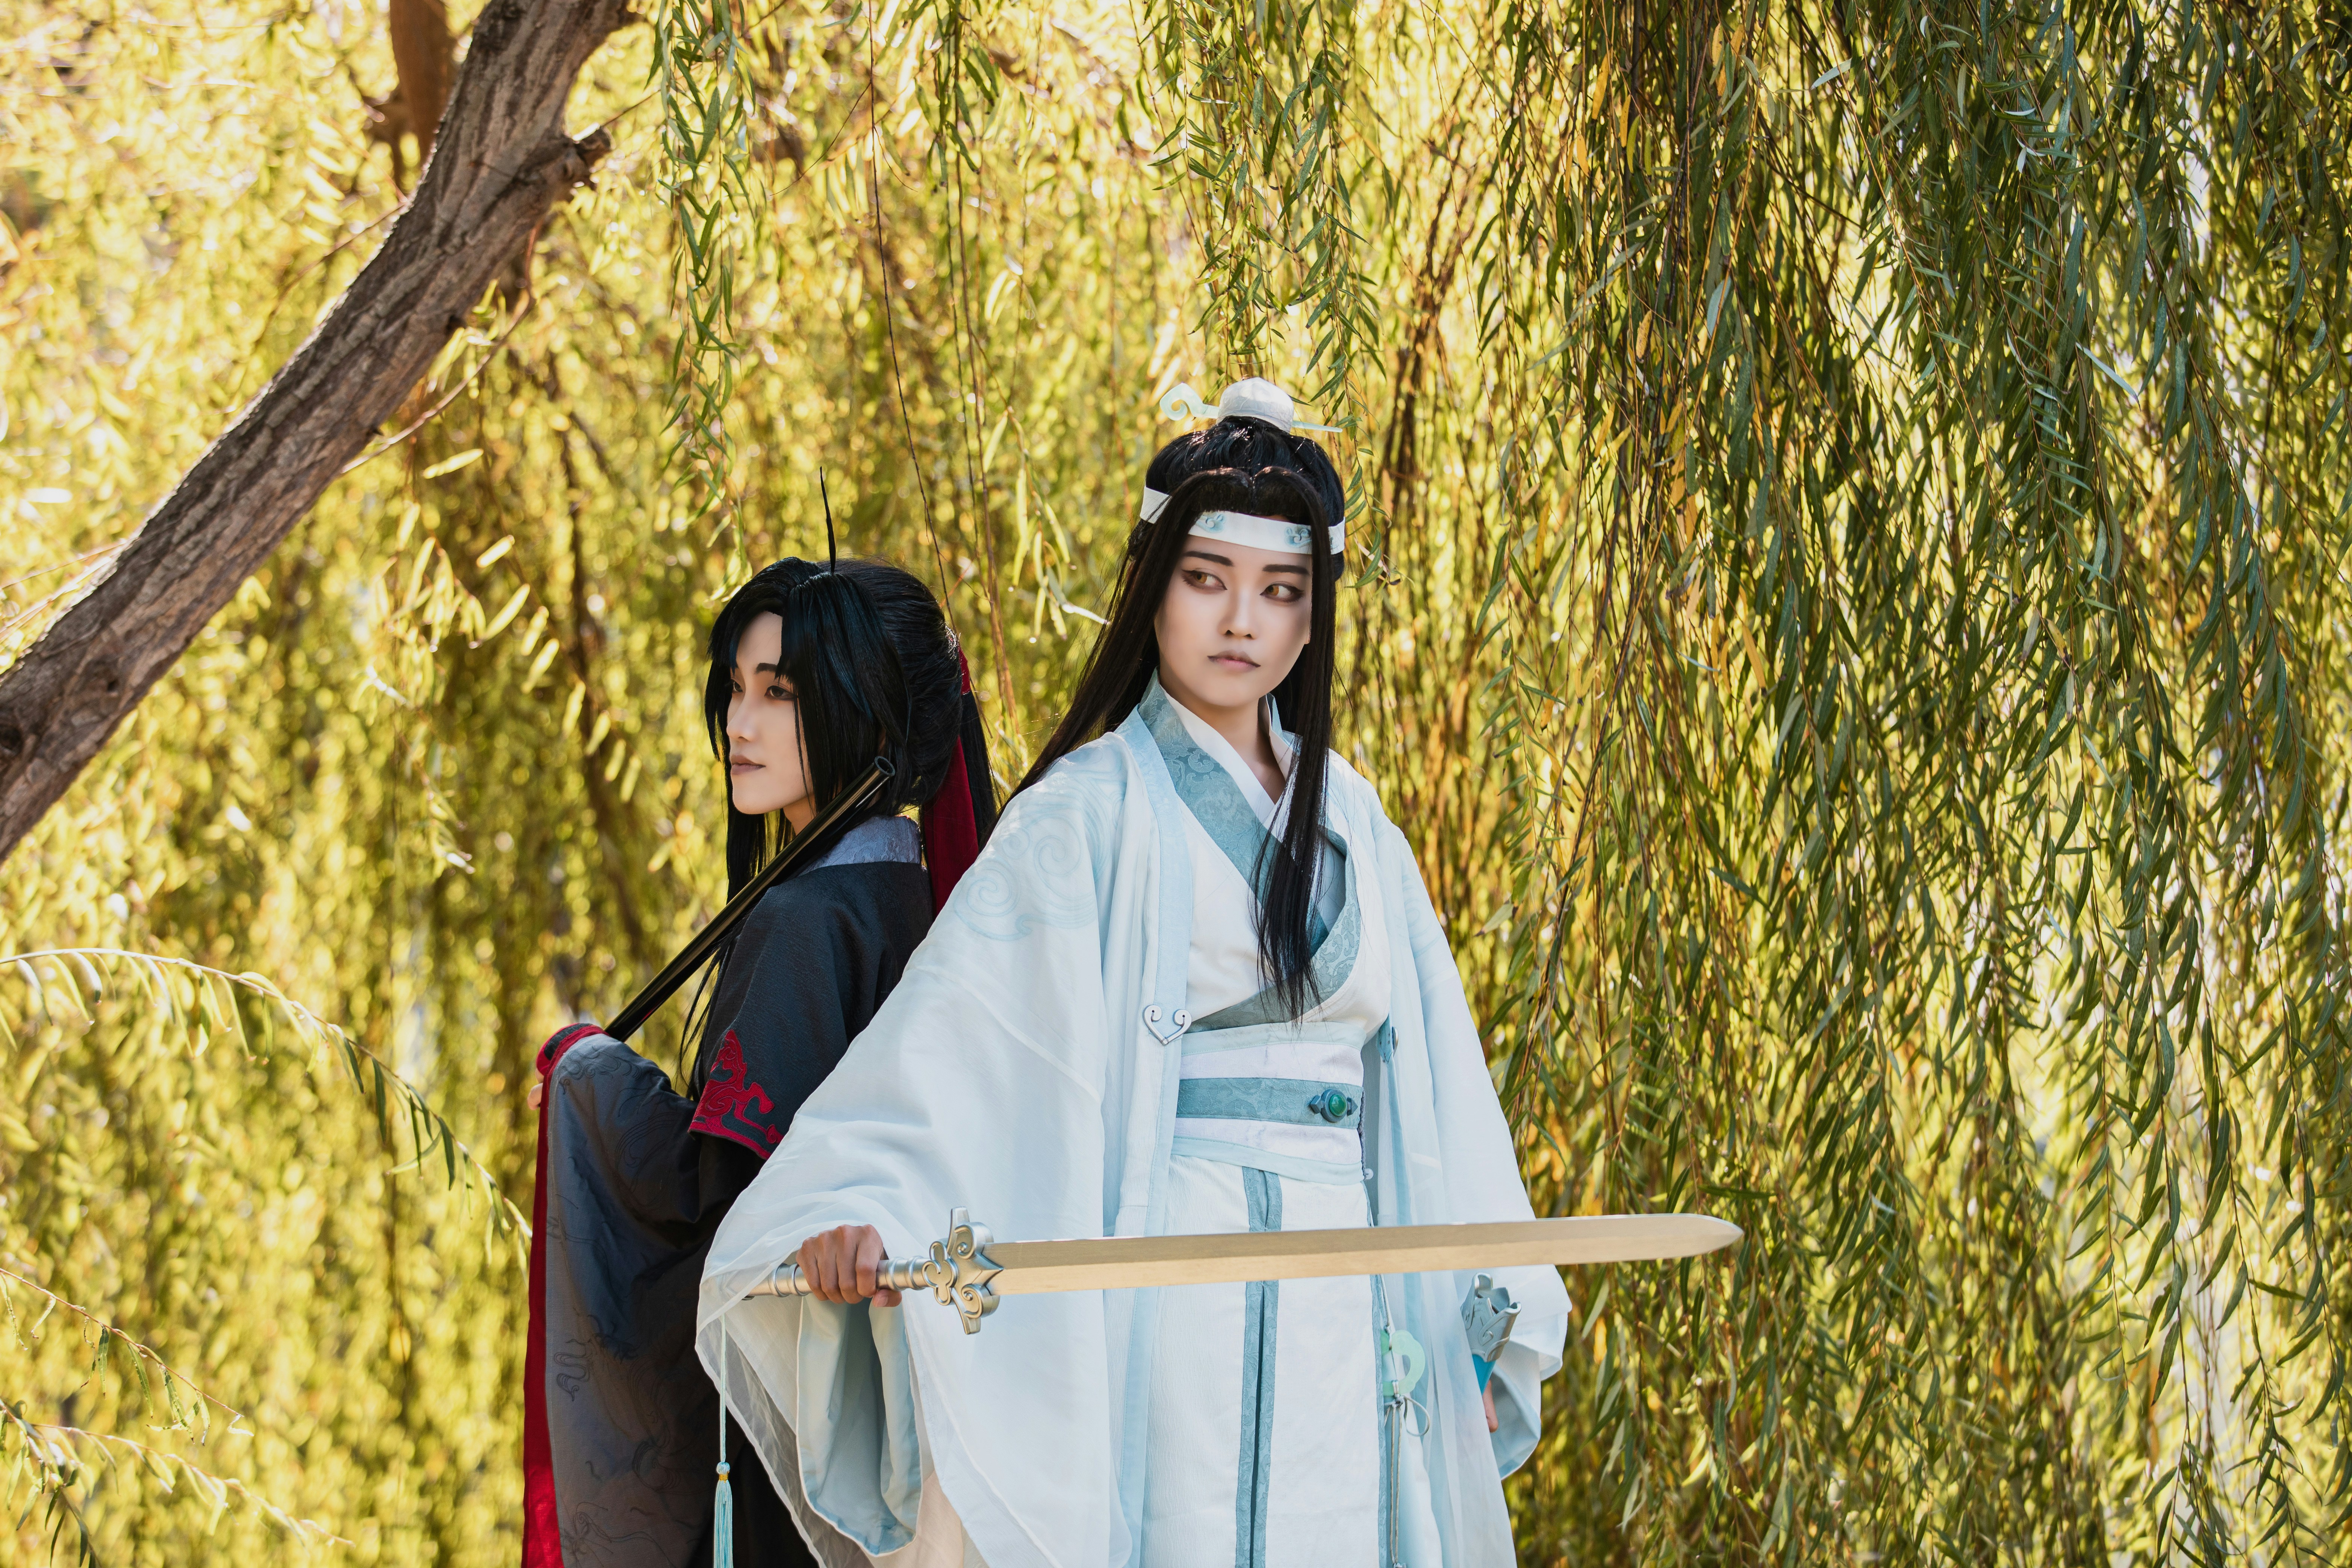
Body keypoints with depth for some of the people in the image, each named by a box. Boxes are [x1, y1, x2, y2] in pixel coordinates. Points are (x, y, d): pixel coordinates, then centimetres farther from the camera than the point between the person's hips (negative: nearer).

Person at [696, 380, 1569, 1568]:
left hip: (1343, 1322, 5)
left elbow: (1430, 1074, 17)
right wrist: (856, 1196, -32)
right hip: (1171, 1303, -5)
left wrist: (1485, 1311, 14)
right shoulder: (1095, 813, -3)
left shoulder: (1351, 822, 15)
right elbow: (951, 1013, -16)